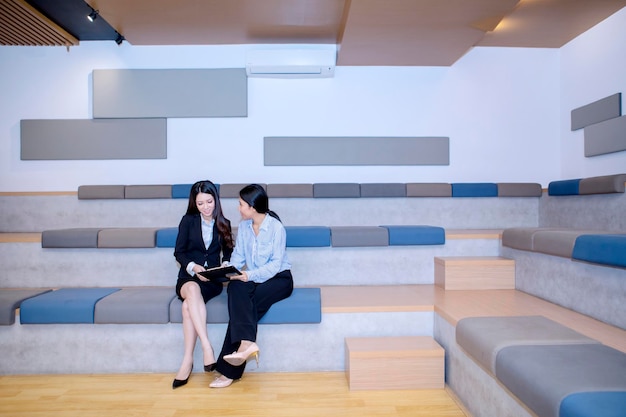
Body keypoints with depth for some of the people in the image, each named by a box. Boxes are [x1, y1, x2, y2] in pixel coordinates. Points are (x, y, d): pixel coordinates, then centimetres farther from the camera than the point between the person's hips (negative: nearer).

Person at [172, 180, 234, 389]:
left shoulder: (223, 224, 8)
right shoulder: (188, 220, 5)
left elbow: (228, 253, 14)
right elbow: (179, 252, 2)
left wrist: (225, 266, -8)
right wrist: (193, 267, -17)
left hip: (212, 280, 0)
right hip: (188, 277, 0)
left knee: (188, 305, -31)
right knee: (193, 289, -37)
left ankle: (188, 360, -29)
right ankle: (207, 347, -41)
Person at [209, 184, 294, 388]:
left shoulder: (276, 227, -14)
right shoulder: (243, 226, 4)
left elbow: (276, 264, -18)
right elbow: (238, 257, 6)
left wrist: (251, 275, -32)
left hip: (279, 278, -5)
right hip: (252, 278, 5)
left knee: (244, 302, -30)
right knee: (235, 288, -31)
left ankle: (230, 370, -29)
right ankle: (246, 342, -44)